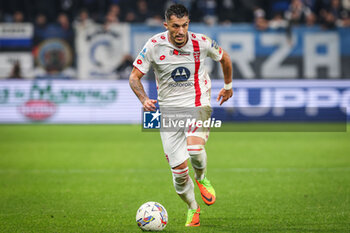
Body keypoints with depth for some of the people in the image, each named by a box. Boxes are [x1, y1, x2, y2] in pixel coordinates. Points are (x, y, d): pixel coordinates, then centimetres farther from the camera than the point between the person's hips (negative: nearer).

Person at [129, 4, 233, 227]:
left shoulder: (201, 43, -8)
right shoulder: (154, 45, -10)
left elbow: (224, 58, 13)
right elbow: (134, 77, -3)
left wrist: (228, 86, 24)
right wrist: (144, 99, -21)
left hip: (198, 104, -1)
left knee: (195, 148, -31)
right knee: (179, 171, -4)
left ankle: (202, 178, 4)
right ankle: (193, 209, 24)